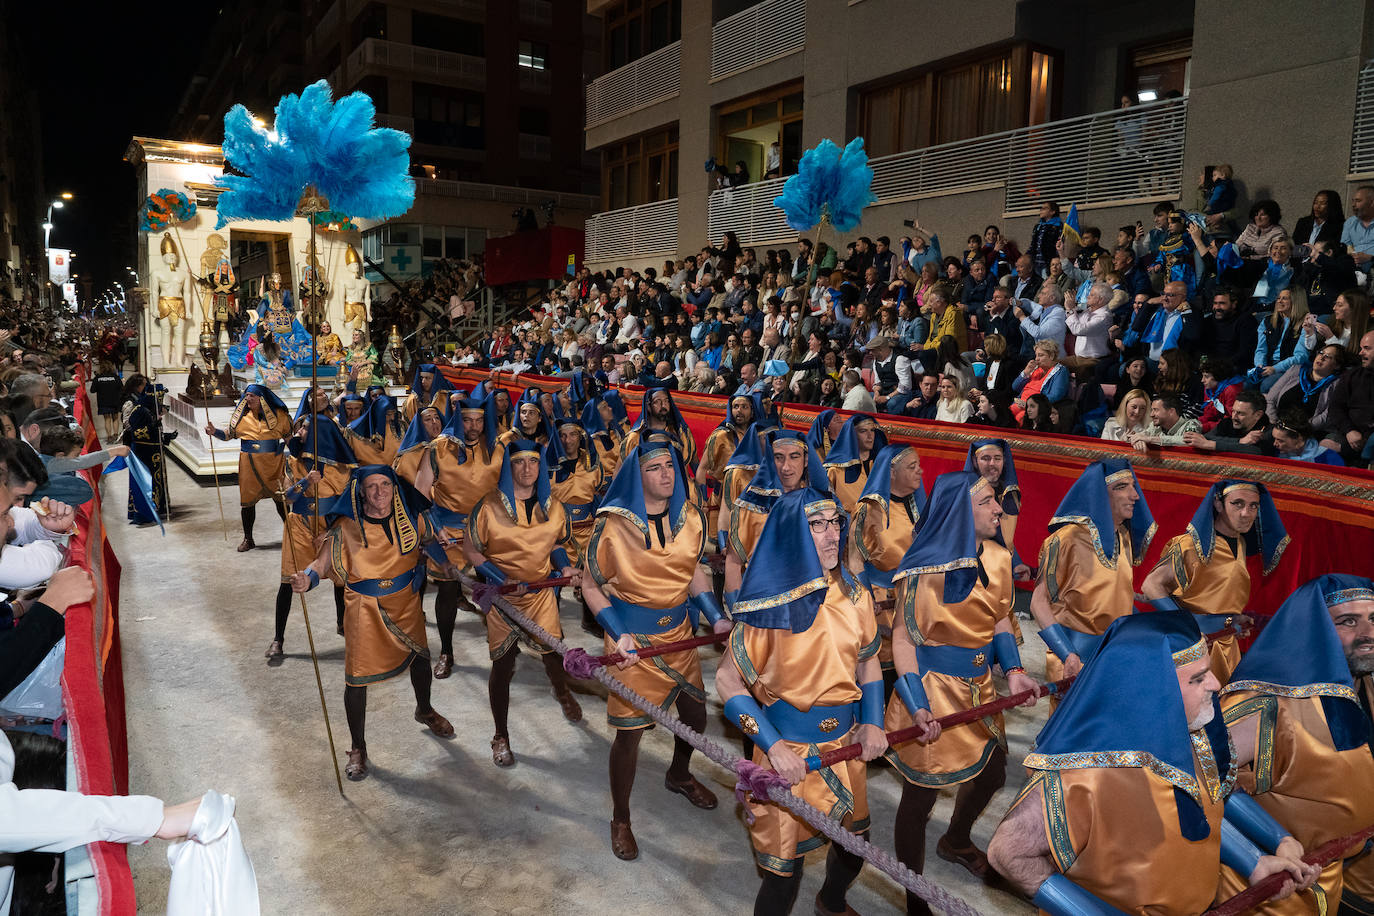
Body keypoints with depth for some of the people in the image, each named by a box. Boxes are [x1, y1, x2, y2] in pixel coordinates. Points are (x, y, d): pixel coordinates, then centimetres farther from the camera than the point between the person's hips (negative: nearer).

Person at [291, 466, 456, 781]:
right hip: (365, 608, -3)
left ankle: (424, 711, 52)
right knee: (357, 677, -1)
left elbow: (434, 539, 12)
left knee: (420, 657, 21)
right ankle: (357, 747, 21)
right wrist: (307, 578, -43)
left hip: (406, 602, 4)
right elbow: (324, 560, -23)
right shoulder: (347, 527, -15)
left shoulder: (410, 518, -7)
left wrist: (422, 560, -5)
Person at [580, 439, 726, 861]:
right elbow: (591, 586, -7)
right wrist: (618, 634, -17)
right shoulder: (615, 524, -16)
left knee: (695, 710, 18)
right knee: (629, 729, 0)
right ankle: (620, 820, 23)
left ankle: (679, 775, 50)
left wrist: (716, 617, -2)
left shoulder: (690, 516, -3)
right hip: (633, 636, -5)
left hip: (678, 630, 5)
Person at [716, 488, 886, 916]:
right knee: (784, 869, 2)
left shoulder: (854, 594, -5)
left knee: (855, 843, 24)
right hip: (787, 750, -5)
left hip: (845, 744, 6)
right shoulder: (771, 605, -19)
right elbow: (728, 680, -14)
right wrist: (773, 746, -21)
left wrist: (873, 722, -2)